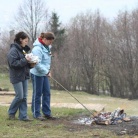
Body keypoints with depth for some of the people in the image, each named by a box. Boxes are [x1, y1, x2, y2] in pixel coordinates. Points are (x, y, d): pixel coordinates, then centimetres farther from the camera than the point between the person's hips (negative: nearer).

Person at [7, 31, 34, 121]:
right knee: (20, 96, -5)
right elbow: (13, 63, -20)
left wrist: (30, 63, -2)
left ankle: (23, 116, 10)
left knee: (24, 97, 6)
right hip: (17, 77, -8)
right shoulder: (13, 50, -12)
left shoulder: (24, 50, 13)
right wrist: (25, 60, -21)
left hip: (24, 76, 8)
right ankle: (11, 113, 15)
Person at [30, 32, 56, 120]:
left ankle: (47, 113, 16)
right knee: (37, 94, 2)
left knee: (47, 93, 9)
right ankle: (36, 114, 13)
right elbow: (37, 64, -25)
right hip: (37, 74, -8)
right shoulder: (37, 49, -22)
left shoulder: (47, 47, 5)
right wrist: (47, 72, -21)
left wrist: (48, 70, 6)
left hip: (44, 73, 8)